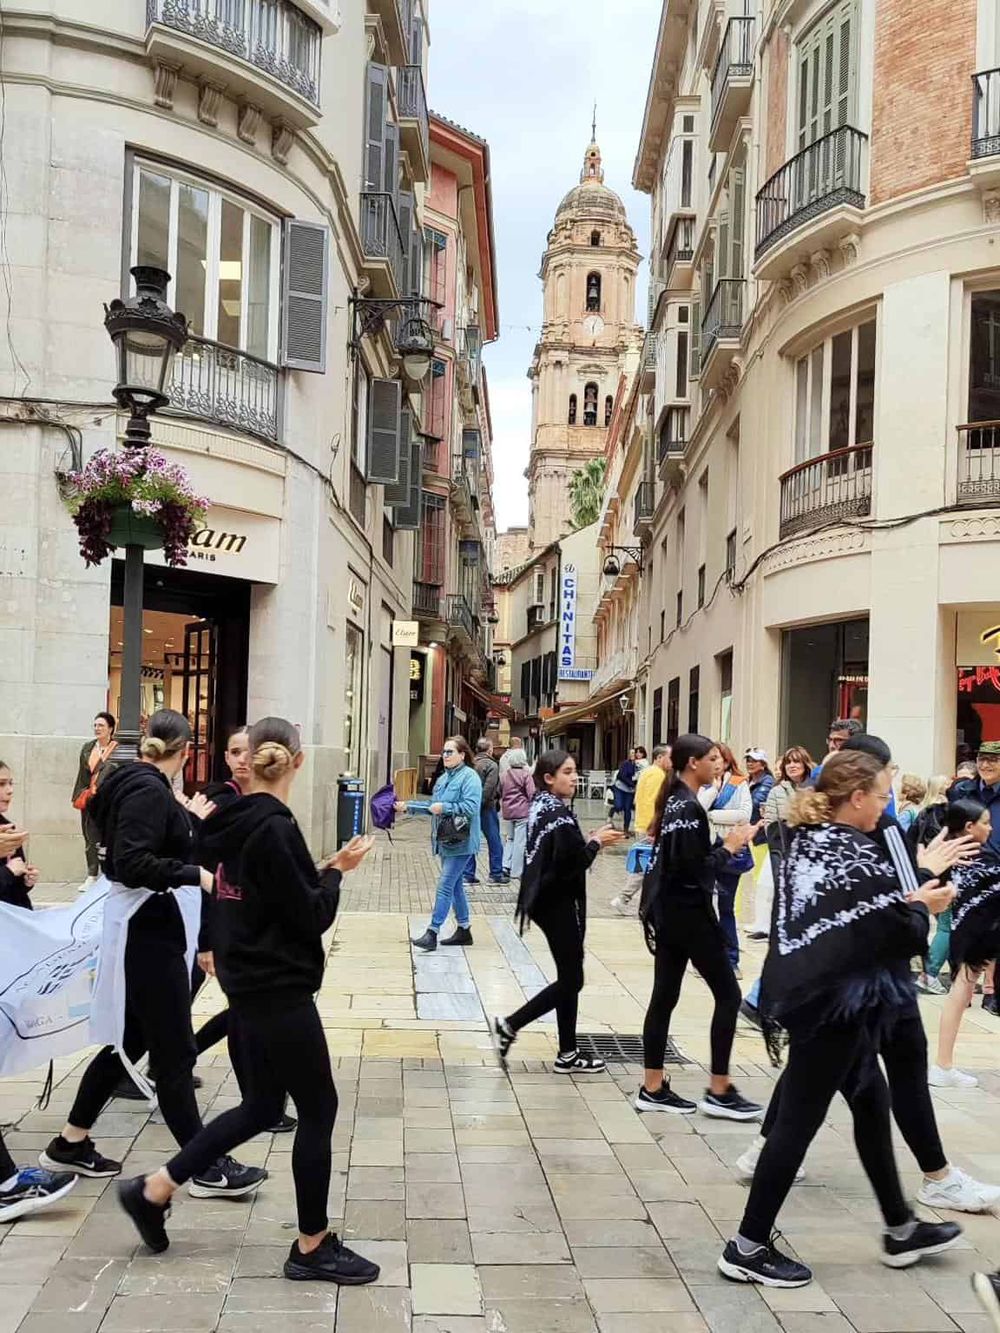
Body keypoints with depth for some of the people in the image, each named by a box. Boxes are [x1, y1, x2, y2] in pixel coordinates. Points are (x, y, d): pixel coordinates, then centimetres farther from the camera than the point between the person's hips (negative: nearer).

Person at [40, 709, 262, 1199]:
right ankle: (205, 1167, 5)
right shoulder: (149, 790, -18)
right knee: (174, 1053, -3)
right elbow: (131, 863, -27)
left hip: (149, 929, 10)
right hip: (148, 932, -10)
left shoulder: (142, 784, 11)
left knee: (130, 1040, 18)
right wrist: (197, 875, -28)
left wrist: (190, 818, 29)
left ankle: (70, 1144, 29)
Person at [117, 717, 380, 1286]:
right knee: (319, 1109, 3)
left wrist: (322, 871, 10)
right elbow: (311, 917, -18)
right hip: (281, 990, -9)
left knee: (262, 1106, 19)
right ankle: (313, 1246, 14)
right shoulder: (275, 829, -21)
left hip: (251, 985, 9)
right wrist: (336, 870, -5)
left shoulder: (236, 822, 6)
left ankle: (154, 1189, 25)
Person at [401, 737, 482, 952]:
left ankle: (432, 933, -10)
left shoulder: (470, 777, -12)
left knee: (445, 885, -10)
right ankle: (464, 930, 25)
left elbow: (471, 807, -22)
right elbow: (433, 807, 19)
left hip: (461, 842, -9)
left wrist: (444, 807, -23)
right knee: (455, 885, 15)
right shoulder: (443, 778, 15)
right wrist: (408, 807, 11)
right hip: (445, 840, 9)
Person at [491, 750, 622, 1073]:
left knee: (569, 978, 14)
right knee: (570, 980, 1)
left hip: (548, 901, 10)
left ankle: (568, 1053, 19)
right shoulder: (558, 814, -20)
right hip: (561, 904, -10)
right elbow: (572, 863, -24)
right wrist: (595, 843, -9)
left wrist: (590, 840, 7)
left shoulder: (541, 806, 8)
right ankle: (509, 1025, 2)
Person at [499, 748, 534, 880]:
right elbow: (531, 794, -12)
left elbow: (500, 792, 13)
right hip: (523, 811, -6)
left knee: (511, 838, 20)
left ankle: (506, 866, 9)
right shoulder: (525, 774, -10)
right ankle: (517, 871, 2)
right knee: (521, 840, 0)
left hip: (508, 811, 6)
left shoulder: (504, 774, 7)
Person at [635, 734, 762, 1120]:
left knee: (664, 997, 10)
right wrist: (730, 847, -11)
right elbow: (694, 869, -23)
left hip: (668, 911, 10)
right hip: (688, 912, -10)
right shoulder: (689, 807, -19)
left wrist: (725, 842, 5)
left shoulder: (674, 800, 11)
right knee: (728, 994, 0)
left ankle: (653, 1088, 15)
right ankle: (718, 1092, 4)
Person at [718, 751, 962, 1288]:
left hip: (808, 991, 10)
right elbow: (899, 936, -18)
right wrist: (920, 906, 3)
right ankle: (748, 1247, 9)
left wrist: (903, 896, 11)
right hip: (834, 1001, -10)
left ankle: (900, 1229, 34)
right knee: (799, 1119, -1)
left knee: (871, 1103, 20)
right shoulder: (859, 856, -18)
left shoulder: (805, 843, 8)